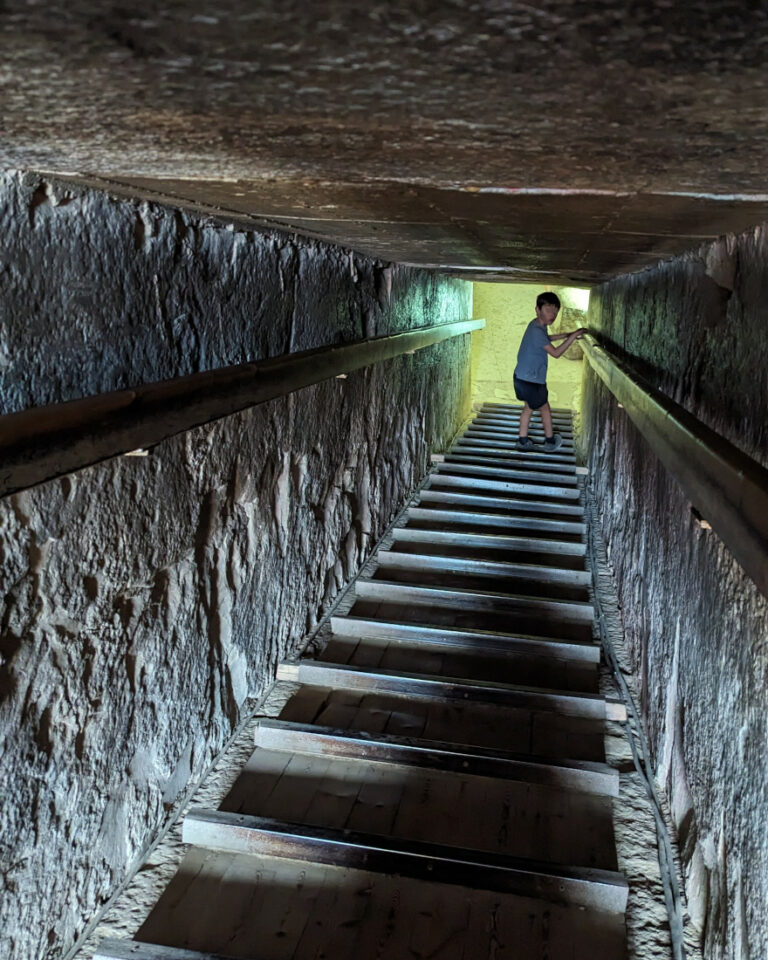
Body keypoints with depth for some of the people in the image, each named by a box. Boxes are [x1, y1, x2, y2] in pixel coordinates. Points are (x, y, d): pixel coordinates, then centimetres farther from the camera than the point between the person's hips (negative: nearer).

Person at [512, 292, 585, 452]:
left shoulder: (537, 325, 4)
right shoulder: (537, 331, -26)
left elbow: (546, 339, 27)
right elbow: (556, 353, -21)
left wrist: (566, 335, 20)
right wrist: (573, 336, -17)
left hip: (522, 377, 8)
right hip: (530, 380, -8)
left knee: (528, 407, 22)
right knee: (545, 409, 13)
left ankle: (523, 440, 29)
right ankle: (550, 441, 29)